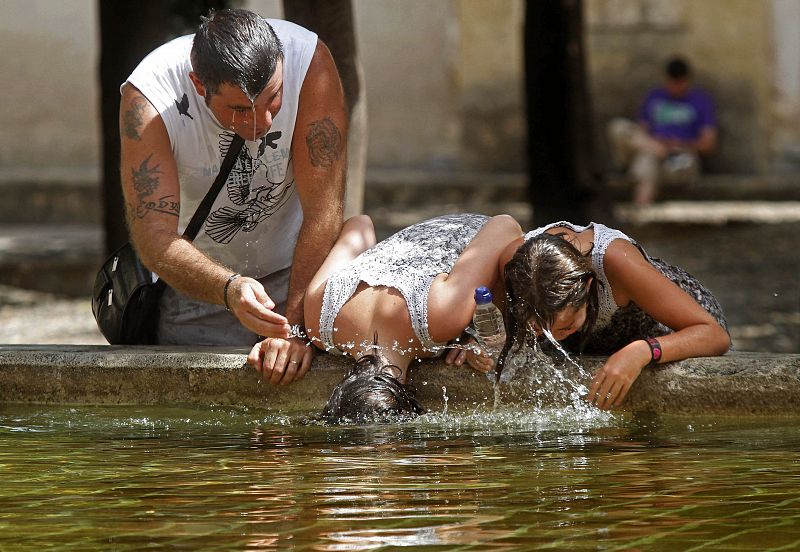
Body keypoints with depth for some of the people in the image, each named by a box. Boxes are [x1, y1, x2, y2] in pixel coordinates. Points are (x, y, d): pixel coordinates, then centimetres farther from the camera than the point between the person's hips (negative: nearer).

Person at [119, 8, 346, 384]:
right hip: (198, 281, 0)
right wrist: (229, 290, -51)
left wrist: (297, 325, -36)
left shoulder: (309, 61, -26)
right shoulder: (147, 99, -27)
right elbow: (155, 239, -33)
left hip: (296, 269, 0)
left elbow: (323, 211, -27)